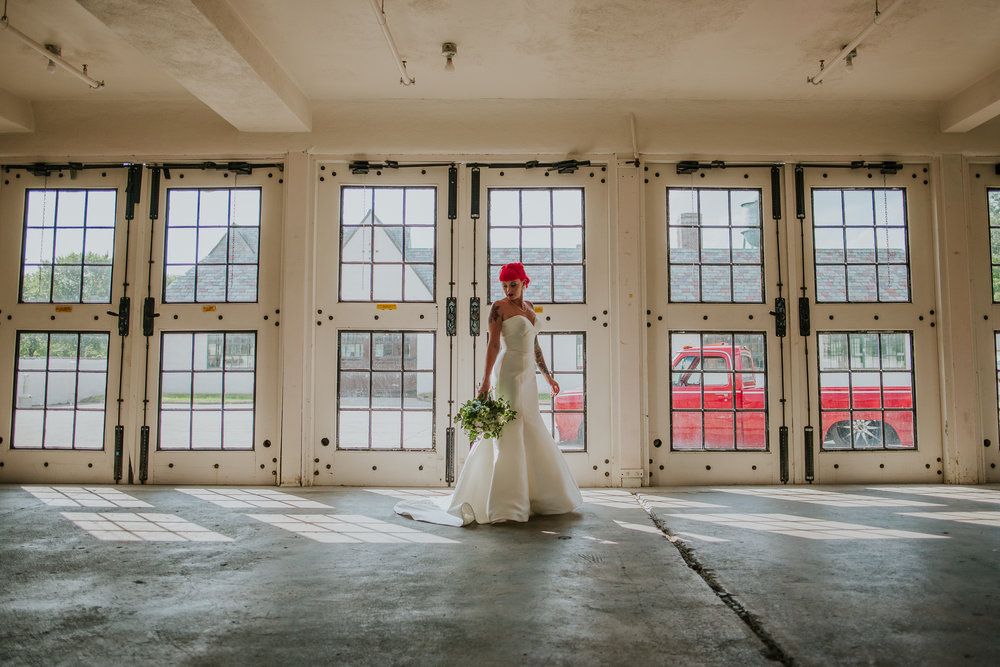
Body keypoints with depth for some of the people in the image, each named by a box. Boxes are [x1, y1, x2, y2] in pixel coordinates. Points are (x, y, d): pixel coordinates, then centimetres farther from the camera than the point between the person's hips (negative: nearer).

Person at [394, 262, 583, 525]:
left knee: (531, 433, 11)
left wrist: (547, 376, 22)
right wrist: (486, 380, -20)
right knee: (510, 432, -9)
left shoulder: (528, 306, 16)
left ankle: (530, 497, 23)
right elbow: (492, 343, -13)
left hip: (527, 376, 8)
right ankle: (503, 504, -3)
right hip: (508, 373, -8)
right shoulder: (499, 307, -6)